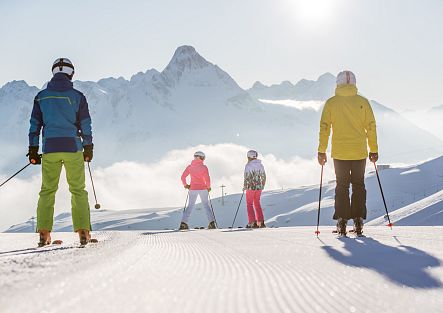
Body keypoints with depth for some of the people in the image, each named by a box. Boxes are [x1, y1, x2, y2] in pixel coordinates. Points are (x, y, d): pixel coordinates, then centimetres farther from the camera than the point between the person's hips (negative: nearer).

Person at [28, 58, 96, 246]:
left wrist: (33, 150, 11)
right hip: (73, 148, -1)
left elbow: (34, 124, 6)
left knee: (47, 190, 8)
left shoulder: (41, 96, 6)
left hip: (49, 148, 2)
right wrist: (88, 148, 10)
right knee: (78, 190, 5)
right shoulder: (77, 96, 0)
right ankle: (83, 231, 0)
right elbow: (85, 125, 1)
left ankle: (44, 232, 1)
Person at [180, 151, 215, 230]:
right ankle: (212, 222, 4)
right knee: (206, 205, 11)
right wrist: (208, 187, 5)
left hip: (193, 189, 2)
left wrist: (185, 185, 17)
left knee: (190, 205, 11)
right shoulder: (204, 167, -8)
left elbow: (183, 177, 1)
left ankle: (183, 223, 0)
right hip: (203, 189, -2)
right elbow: (207, 179, -12)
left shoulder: (189, 167, 1)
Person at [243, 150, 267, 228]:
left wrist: (244, 186, -4)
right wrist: (262, 186, 25)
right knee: (257, 204, 16)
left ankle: (253, 222, -4)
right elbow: (264, 177, 13)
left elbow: (247, 177, -16)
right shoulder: (260, 165, 8)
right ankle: (261, 222, 13)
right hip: (259, 187, 6)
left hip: (251, 187, -6)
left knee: (249, 204, 3)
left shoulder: (248, 165, -12)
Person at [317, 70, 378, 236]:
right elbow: (371, 127, 1)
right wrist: (374, 150, 8)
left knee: (342, 186, 10)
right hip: (360, 153, 1)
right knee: (358, 186, 12)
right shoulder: (363, 102, 1)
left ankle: (342, 222, 5)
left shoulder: (331, 103, -1)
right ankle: (358, 221, 7)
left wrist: (322, 151, 2)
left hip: (339, 153, 0)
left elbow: (324, 128, -3)